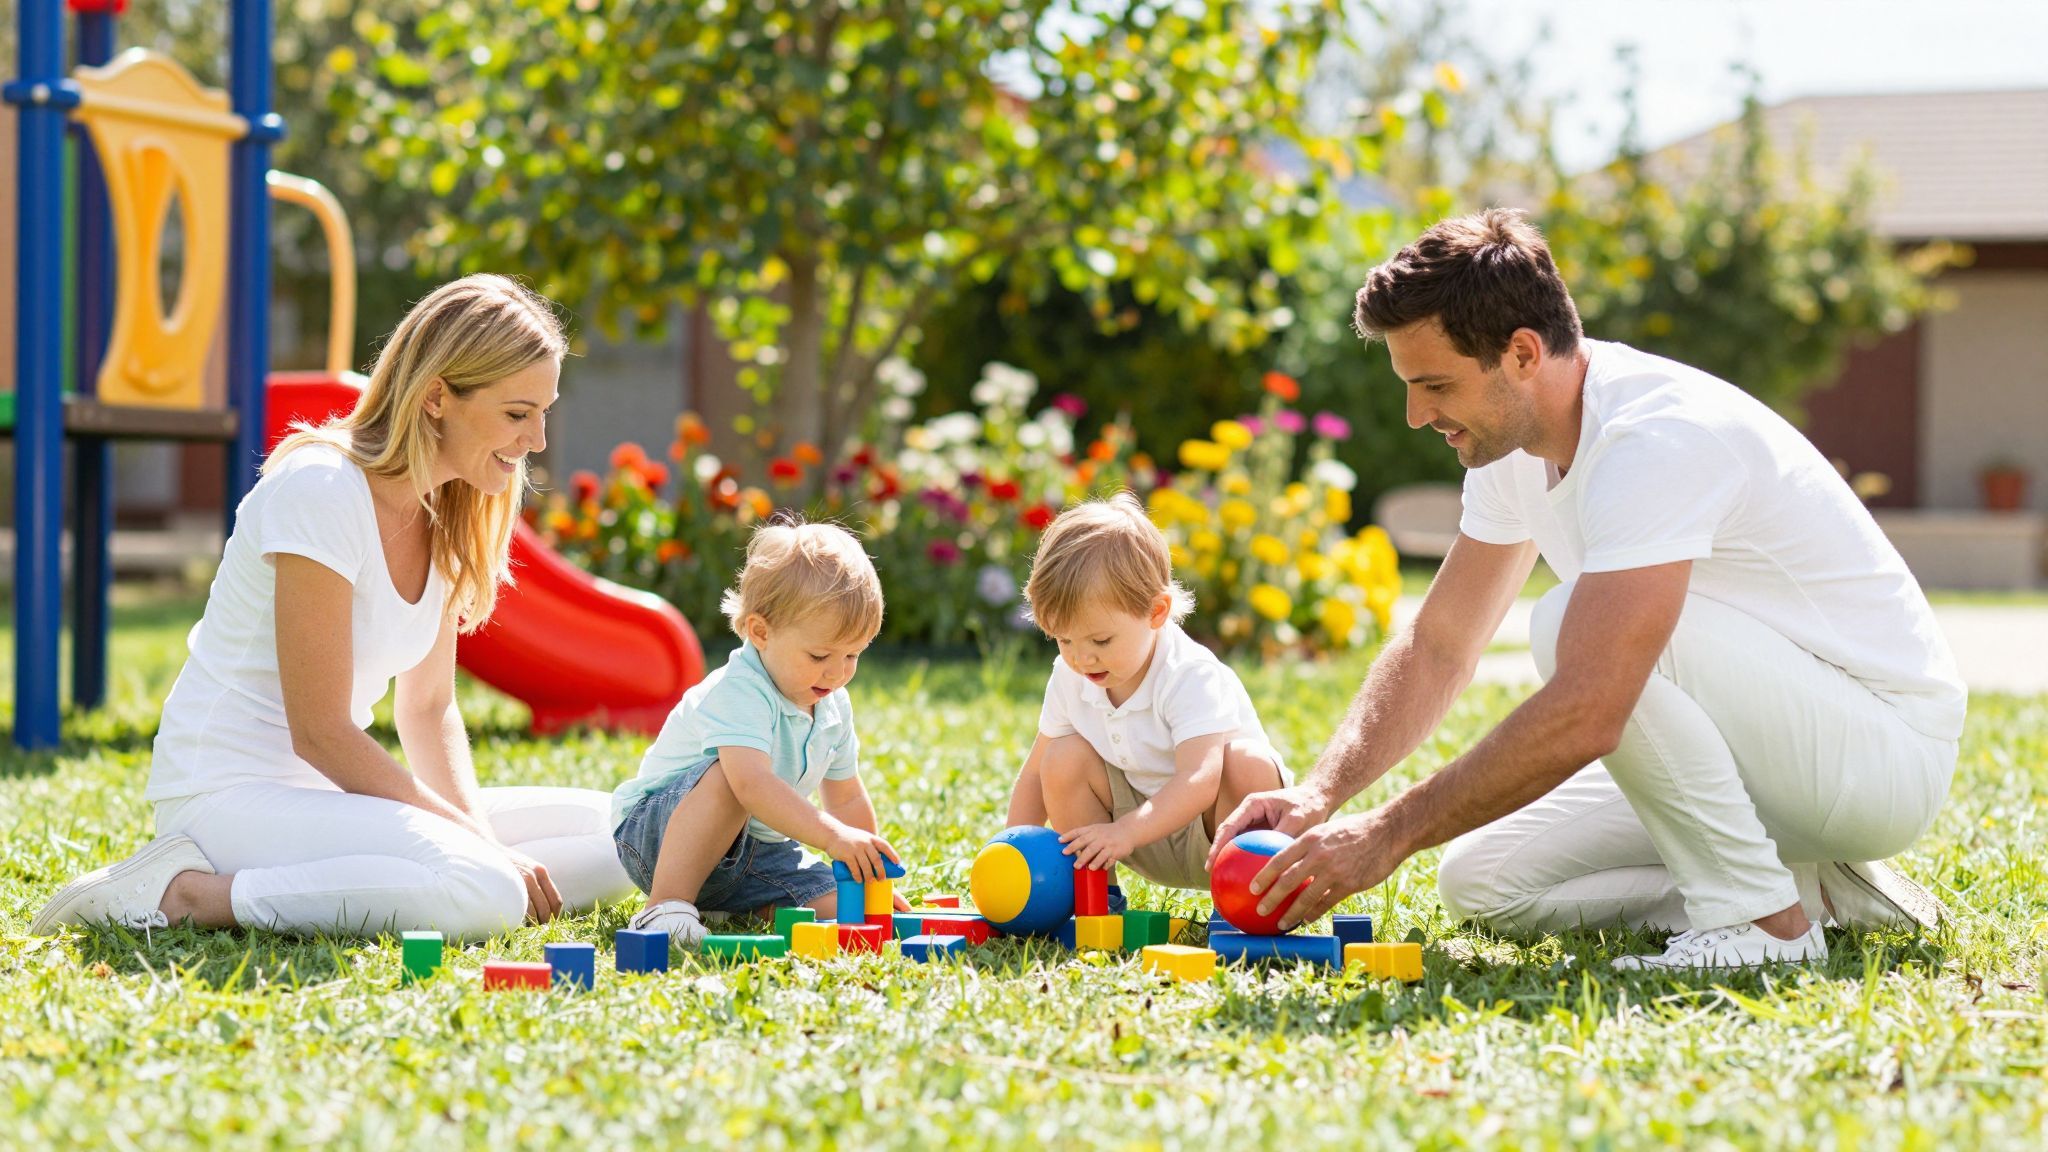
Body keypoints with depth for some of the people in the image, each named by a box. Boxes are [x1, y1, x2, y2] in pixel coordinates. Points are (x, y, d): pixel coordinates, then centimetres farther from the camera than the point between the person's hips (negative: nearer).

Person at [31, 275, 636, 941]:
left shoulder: (451, 513, 8)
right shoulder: (321, 491, -18)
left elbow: (429, 710, 12)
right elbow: (320, 733, -18)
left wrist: (480, 835, -7)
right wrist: (477, 843, -17)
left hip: (329, 793, 9)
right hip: (225, 796, -9)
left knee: (615, 839, -2)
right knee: (482, 891, -33)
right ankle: (185, 892, -19)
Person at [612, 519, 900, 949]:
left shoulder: (834, 707, 3)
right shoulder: (738, 692, -26)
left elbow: (846, 798, 16)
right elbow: (752, 783, -43)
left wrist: (870, 876, 14)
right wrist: (832, 835, -51)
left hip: (752, 851, 8)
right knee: (726, 775, -37)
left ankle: (723, 906, 7)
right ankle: (666, 904, -32)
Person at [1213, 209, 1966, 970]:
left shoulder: (1656, 438, -28)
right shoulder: (1511, 442, 1)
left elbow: (1585, 716, -36)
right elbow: (1438, 648, 9)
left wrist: (1387, 835, -30)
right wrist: (1318, 795, -7)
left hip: (1891, 750, -9)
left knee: (1572, 624, -30)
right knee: (1481, 882, 0)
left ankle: (1763, 919, -18)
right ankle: (1815, 886, 7)